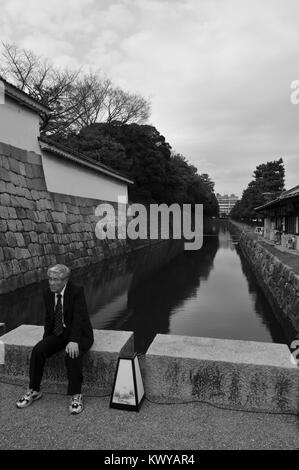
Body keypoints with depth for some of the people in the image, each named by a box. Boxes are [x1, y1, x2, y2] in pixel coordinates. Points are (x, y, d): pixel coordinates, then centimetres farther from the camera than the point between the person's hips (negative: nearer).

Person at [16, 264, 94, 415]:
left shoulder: (77, 291, -18)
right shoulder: (48, 294, 0)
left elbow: (78, 317, -26)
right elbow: (49, 318, 11)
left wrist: (74, 341, -37)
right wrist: (46, 339, 0)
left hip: (79, 334, -5)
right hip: (58, 333, 6)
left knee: (72, 355, -33)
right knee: (37, 350, -17)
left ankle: (76, 396, -18)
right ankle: (34, 391, 0)